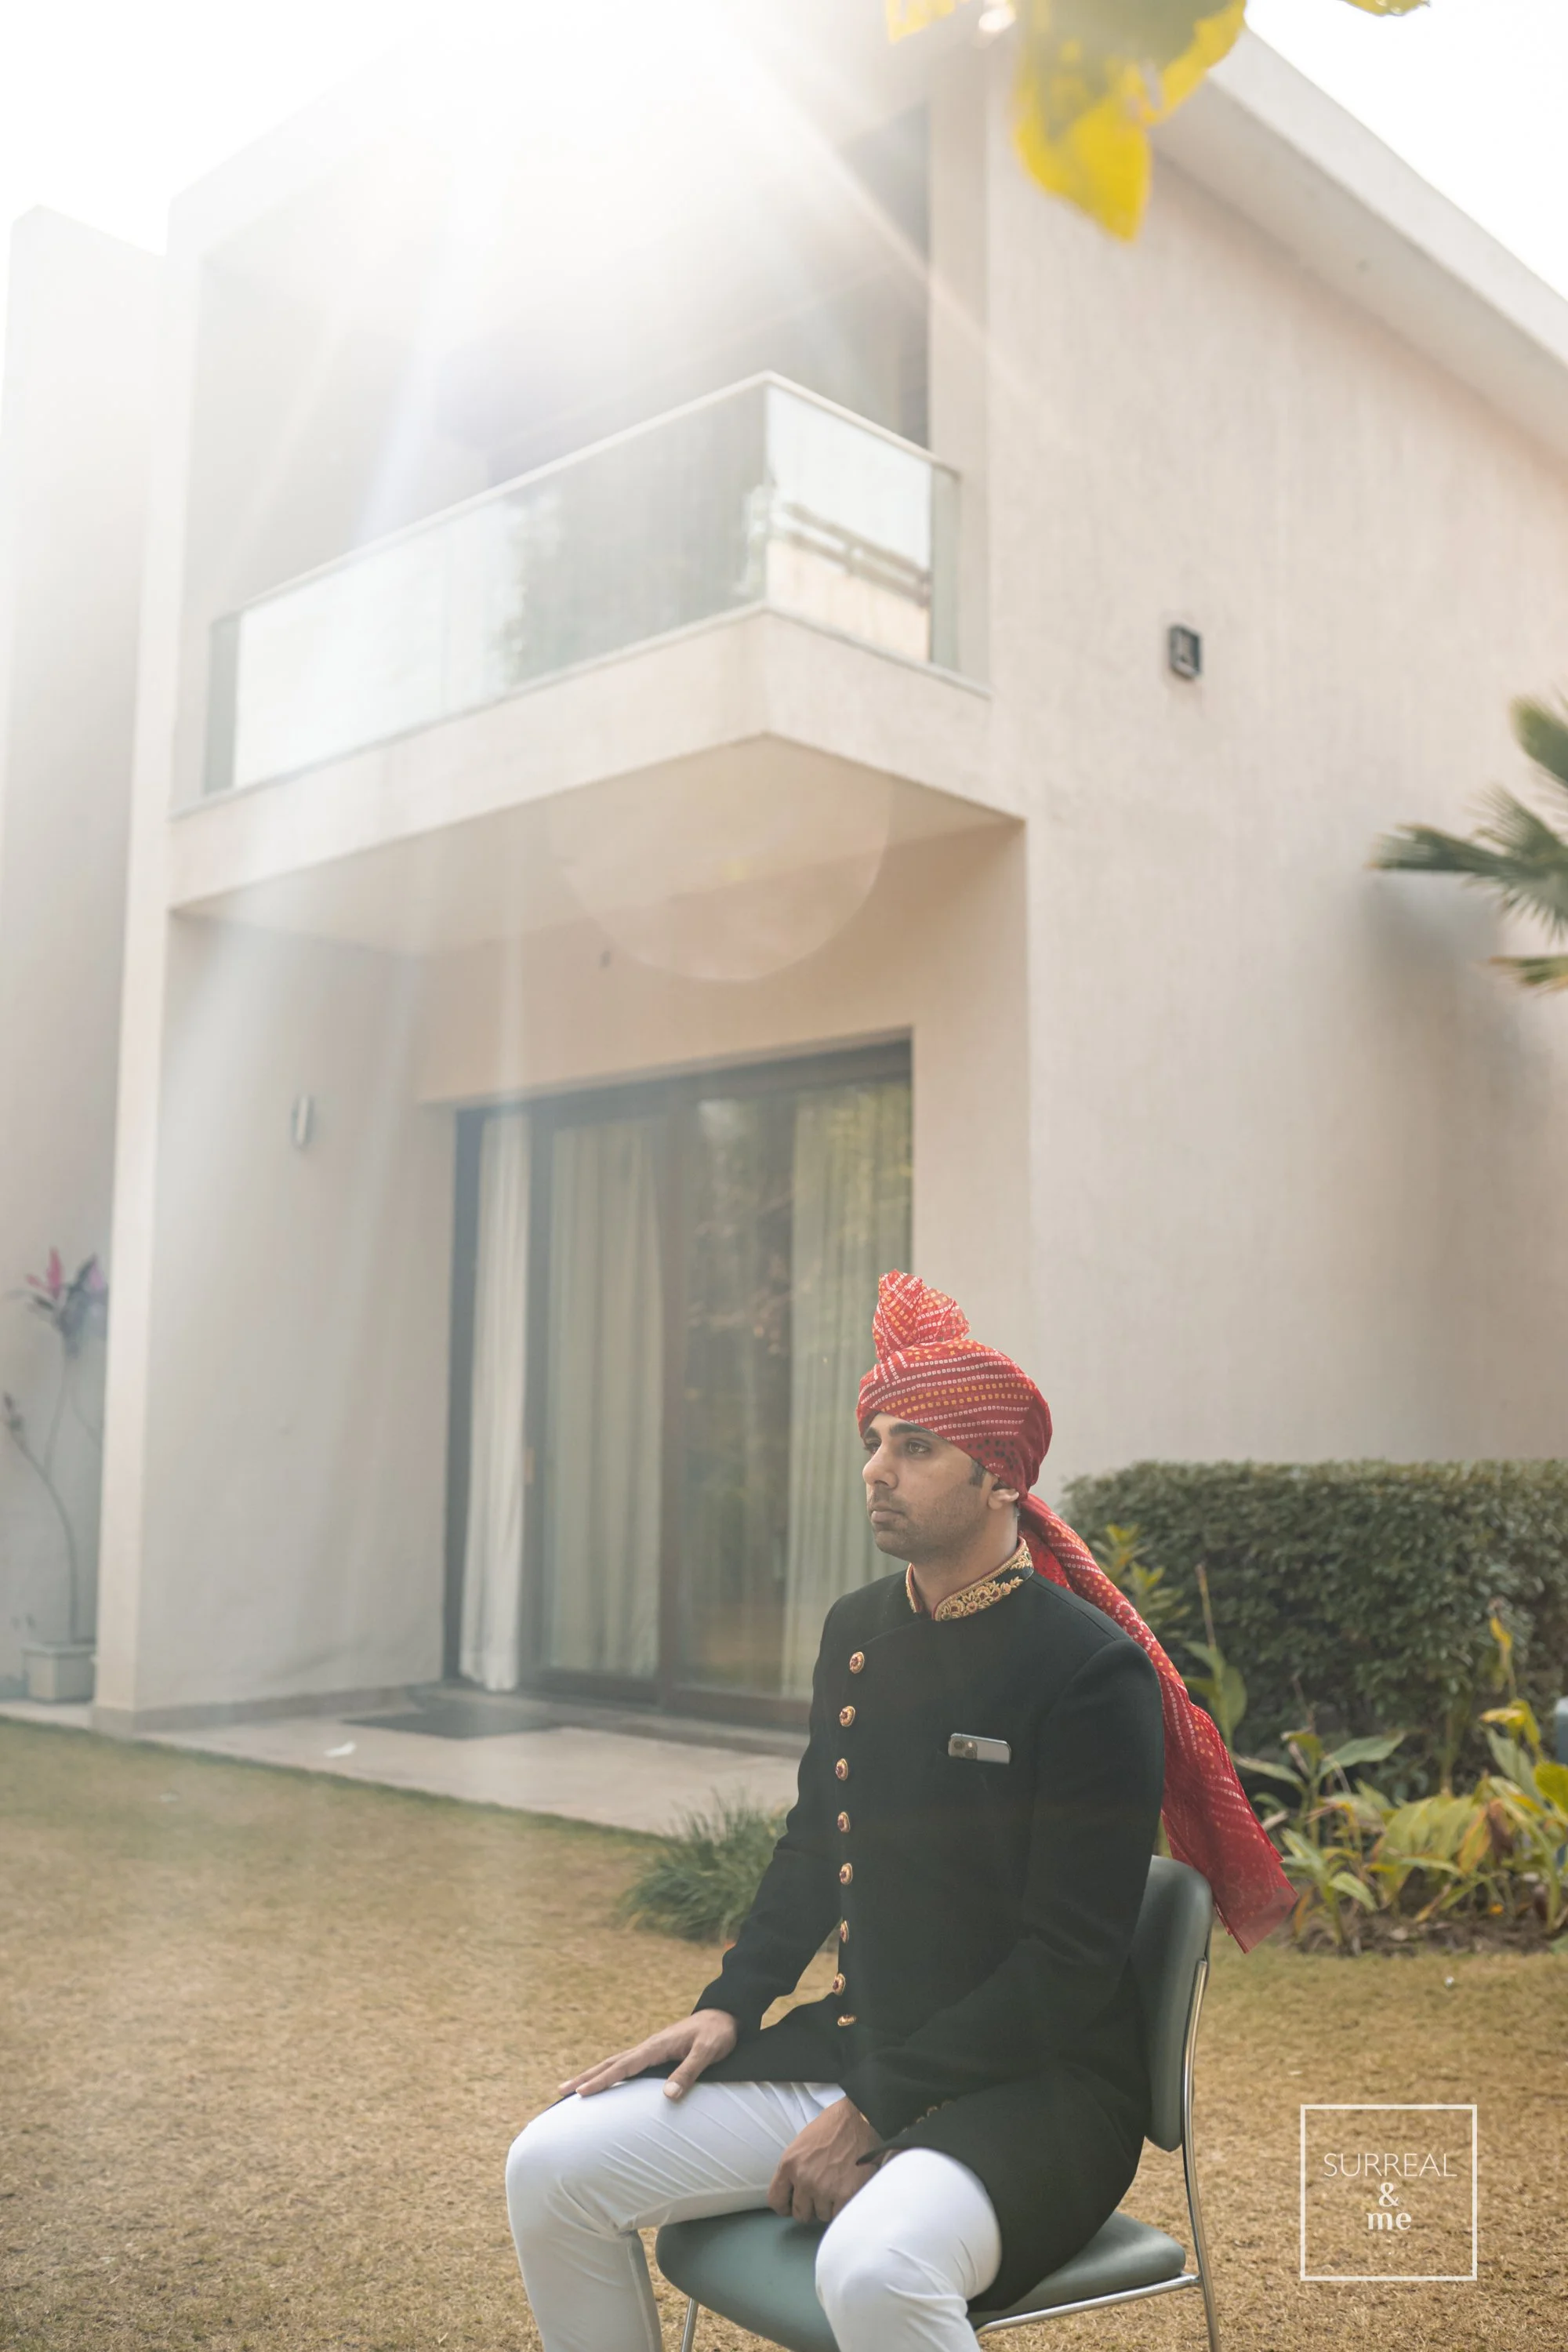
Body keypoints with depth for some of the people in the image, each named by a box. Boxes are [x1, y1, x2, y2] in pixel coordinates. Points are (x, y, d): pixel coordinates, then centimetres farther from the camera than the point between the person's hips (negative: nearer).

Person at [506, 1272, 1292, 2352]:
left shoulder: (1093, 1672, -16)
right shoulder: (856, 1629, 6)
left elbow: (1069, 1968, -16)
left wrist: (872, 2114, -17)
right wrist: (731, 2006, 3)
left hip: (1038, 2083, -7)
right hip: (853, 2048, 7)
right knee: (554, 2169, -2)